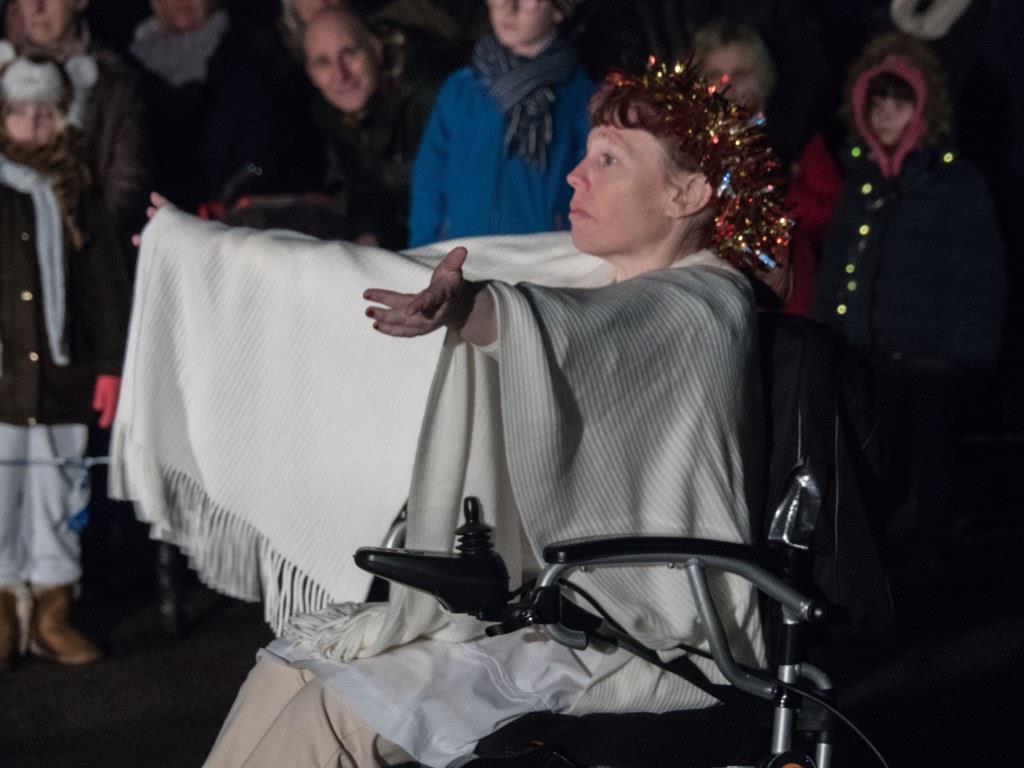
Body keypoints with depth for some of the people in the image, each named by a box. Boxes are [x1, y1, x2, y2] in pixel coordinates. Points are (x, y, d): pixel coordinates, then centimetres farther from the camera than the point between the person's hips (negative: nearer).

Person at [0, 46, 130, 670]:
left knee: (56, 499, 7)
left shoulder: (77, 196, 7)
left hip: (62, 378, 2)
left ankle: (52, 615, 17)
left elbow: (107, 284, 9)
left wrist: (110, 365, 4)